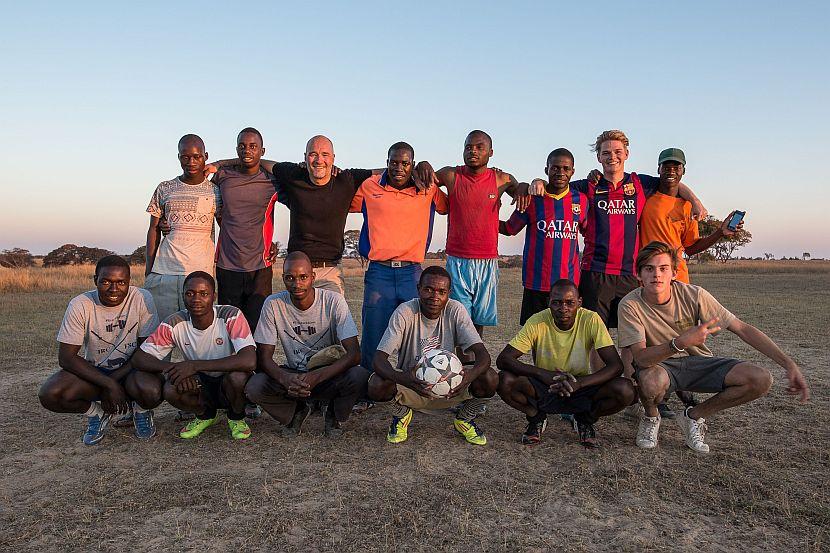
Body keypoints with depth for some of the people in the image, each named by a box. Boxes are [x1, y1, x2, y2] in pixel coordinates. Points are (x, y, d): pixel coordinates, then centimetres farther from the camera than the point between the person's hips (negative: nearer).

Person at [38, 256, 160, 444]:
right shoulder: (80, 305, -14)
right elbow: (66, 358, -14)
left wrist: (115, 380, -18)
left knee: (150, 391, -35)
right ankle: (96, 413, 7)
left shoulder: (142, 299, -16)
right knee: (49, 394, -25)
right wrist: (108, 384, -23)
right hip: (93, 372, 2)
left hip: (130, 371, -2)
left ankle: (141, 410, 5)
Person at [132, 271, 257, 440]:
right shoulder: (175, 323, -13)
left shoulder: (231, 316, -23)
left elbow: (249, 361, -37)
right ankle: (205, 415, 7)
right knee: (171, 390, -27)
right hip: (199, 384, 3)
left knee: (237, 376, -35)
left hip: (230, 384, -2)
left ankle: (237, 417, 0)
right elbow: (140, 358, -10)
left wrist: (194, 365, -36)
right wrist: (173, 368, -30)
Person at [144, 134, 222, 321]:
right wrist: (148, 270, 8)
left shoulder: (214, 191, 6)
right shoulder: (165, 189, 11)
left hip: (200, 272, -1)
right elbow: (154, 229, 14)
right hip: (163, 272, 2)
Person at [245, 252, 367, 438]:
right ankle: (297, 411, 7)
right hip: (292, 375, 2)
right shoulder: (273, 304, -11)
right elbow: (264, 357, -10)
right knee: (254, 387, -26)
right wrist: (286, 378, -32)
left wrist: (316, 377, -35)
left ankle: (334, 415, 3)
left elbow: (354, 354, -22)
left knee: (359, 377, -33)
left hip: (329, 374, -1)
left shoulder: (334, 301, -17)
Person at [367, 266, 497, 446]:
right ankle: (401, 415, 6)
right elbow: (379, 358, -25)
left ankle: (464, 419, 9)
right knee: (377, 386, -31)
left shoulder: (456, 311, -14)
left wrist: (470, 375, -44)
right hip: (412, 384, -1)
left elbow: (483, 355, -20)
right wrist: (403, 378, -47)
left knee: (490, 378, -25)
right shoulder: (405, 312, -19)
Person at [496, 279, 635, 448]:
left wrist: (579, 383, -36)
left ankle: (585, 419, 5)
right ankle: (537, 417, 4)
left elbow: (616, 366, -20)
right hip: (543, 389, 0)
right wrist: (543, 374, -35)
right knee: (505, 381, -29)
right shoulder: (537, 322, -17)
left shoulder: (591, 320, -16)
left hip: (581, 388, 0)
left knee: (626, 391, -27)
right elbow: (502, 360, -22)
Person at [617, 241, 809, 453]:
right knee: (651, 381, -41)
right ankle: (651, 417, -1)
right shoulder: (630, 305, -22)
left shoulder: (694, 295, -16)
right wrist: (680, 343, -49)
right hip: (658, 364, -3)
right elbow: (641, 357, -30)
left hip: (697, 361, 3)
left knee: (761, 379, -19)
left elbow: (743, 328, -12)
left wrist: (789, 364, -19)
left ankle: (694, 416, 3)